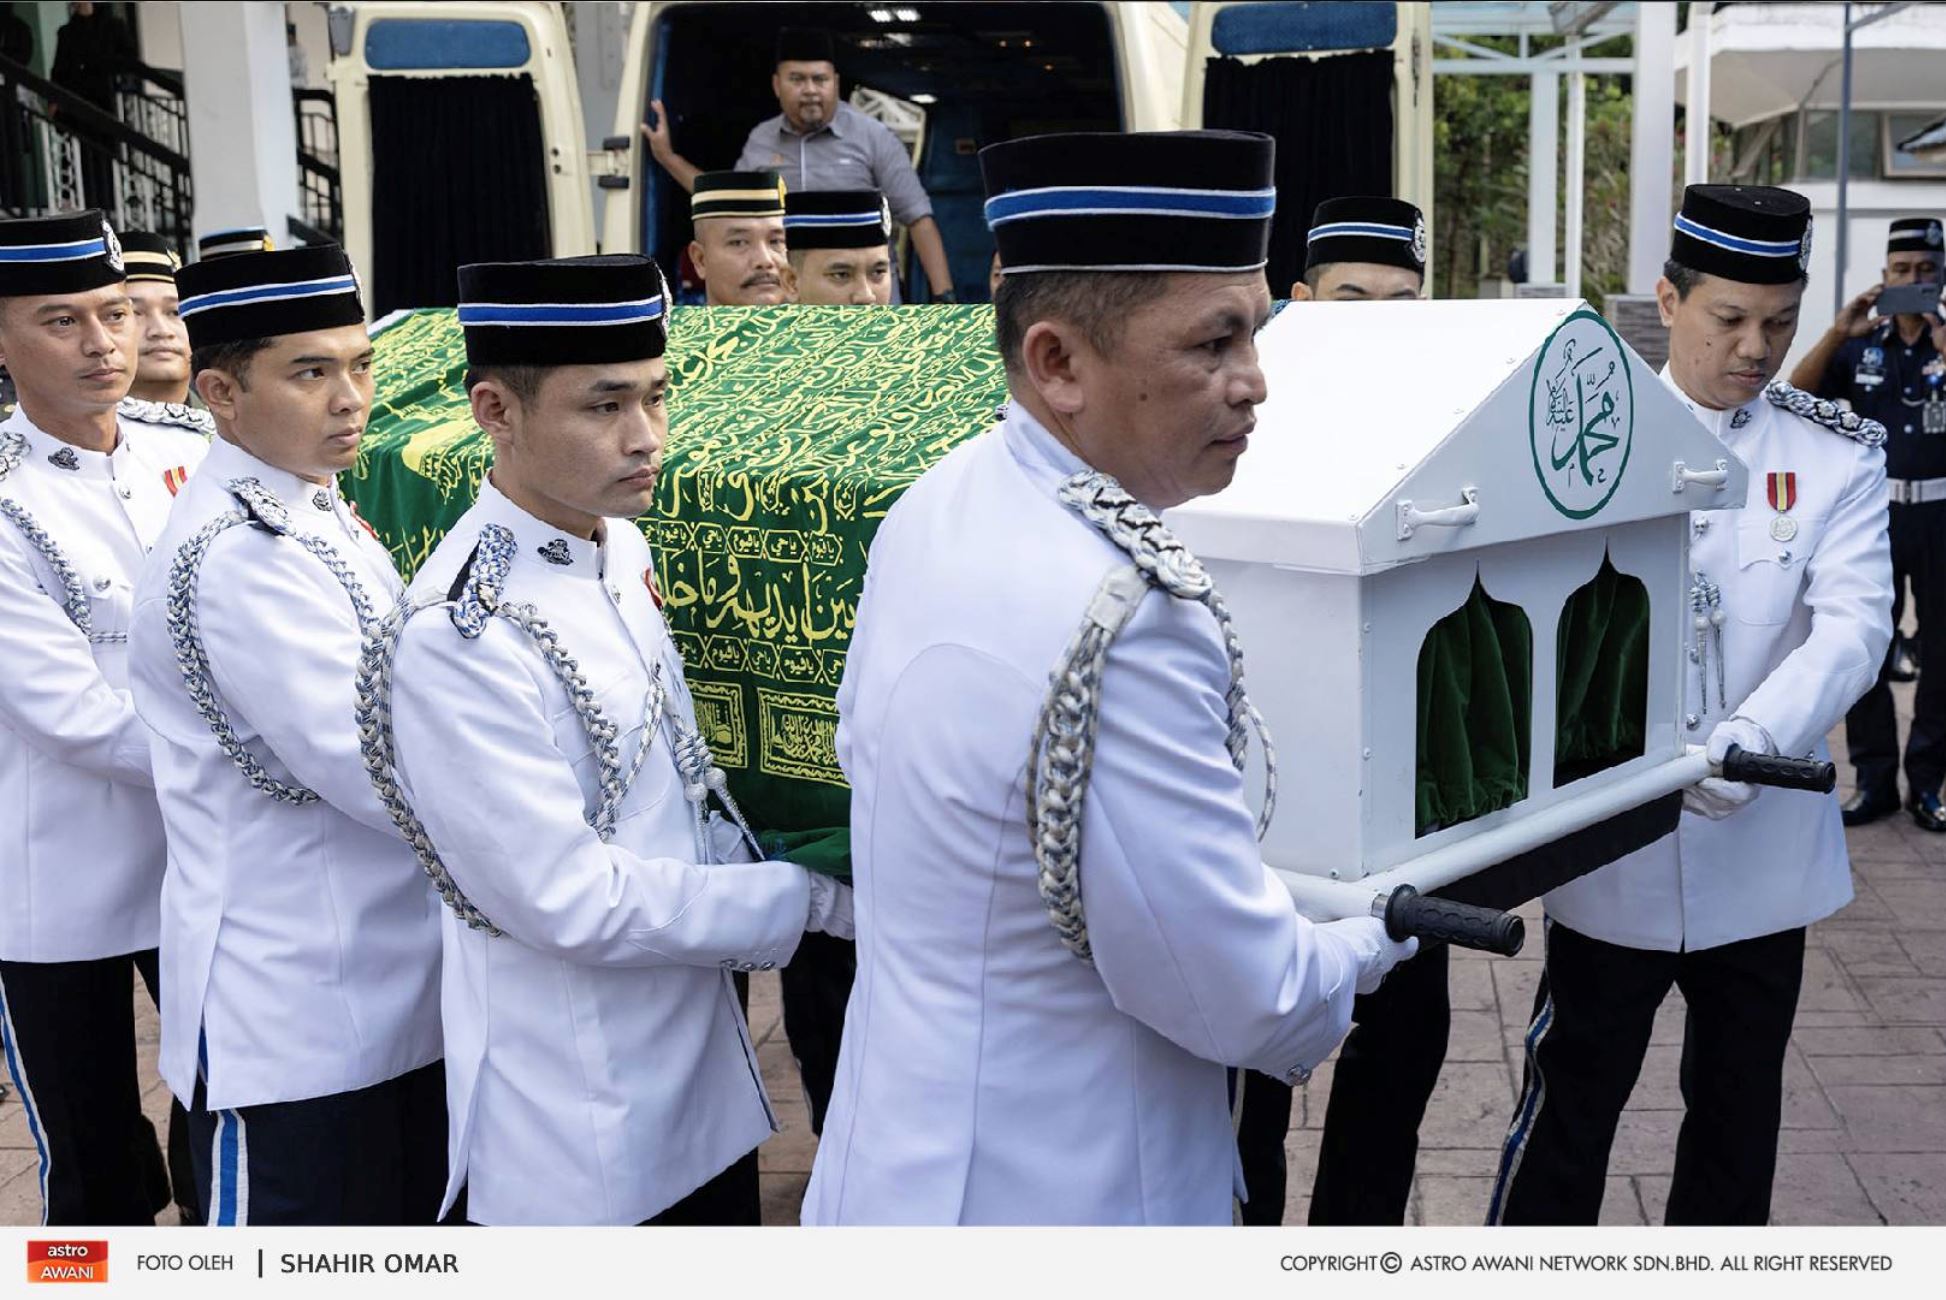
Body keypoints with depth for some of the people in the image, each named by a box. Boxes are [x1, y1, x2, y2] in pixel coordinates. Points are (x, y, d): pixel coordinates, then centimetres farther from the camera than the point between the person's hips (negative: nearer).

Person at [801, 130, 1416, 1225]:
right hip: (1047, 1197, -8)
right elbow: (1246, 1000, -25)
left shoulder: (940, 501, -4)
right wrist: (1372, 940, -5)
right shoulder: (1124, 623, -32)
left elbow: (866, 753, 12)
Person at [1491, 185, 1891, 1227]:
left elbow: (1854, 623, -12)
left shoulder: (1839, 456, 1)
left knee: (1738, 1111, 18)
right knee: (1569, 1105, 6)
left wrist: (1747, 741, -28)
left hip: (1764, 855, 2)